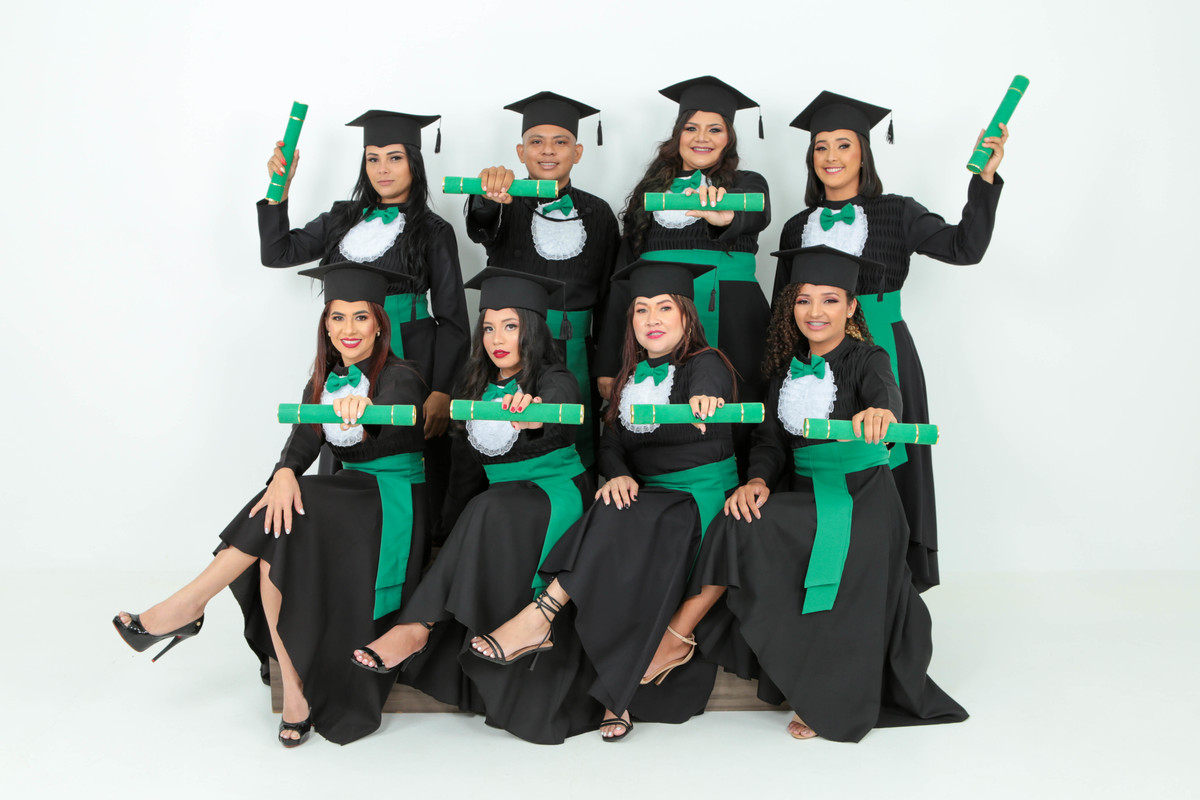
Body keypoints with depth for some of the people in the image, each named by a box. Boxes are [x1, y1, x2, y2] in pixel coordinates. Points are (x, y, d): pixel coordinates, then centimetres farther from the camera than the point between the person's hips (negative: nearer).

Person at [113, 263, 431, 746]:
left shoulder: (400, 378, -8)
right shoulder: (324, 383, 11)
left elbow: (394, 421, -30)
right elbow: (303, 440, -4)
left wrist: (364, 412, -55)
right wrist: (285, 473, -28)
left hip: (393, 508, -5)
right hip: (344, 502, 5)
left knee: (284, 518, -26)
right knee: (274, 546, -24)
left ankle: (189, 606, -14)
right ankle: (294, 687, -22)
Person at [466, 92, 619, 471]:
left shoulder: (597, 213, 8)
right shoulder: (507, 206, 2)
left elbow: (608, 295, 11)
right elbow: (480, 226, -22)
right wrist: (489, 194, -46)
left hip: (574, 360, 1)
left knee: (576, 458, 5)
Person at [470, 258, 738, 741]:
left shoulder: (706, 365, -3)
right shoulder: (634, 374, 15)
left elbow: (707, 395, -29)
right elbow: (610, 442, 9)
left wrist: (700, 407, -55)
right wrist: (618, 474, -15)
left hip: (698, 497, -5)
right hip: (642, 496, 5)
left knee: (624, 523, -34)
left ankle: (538, 620, -33)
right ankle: (616, 693, -27)